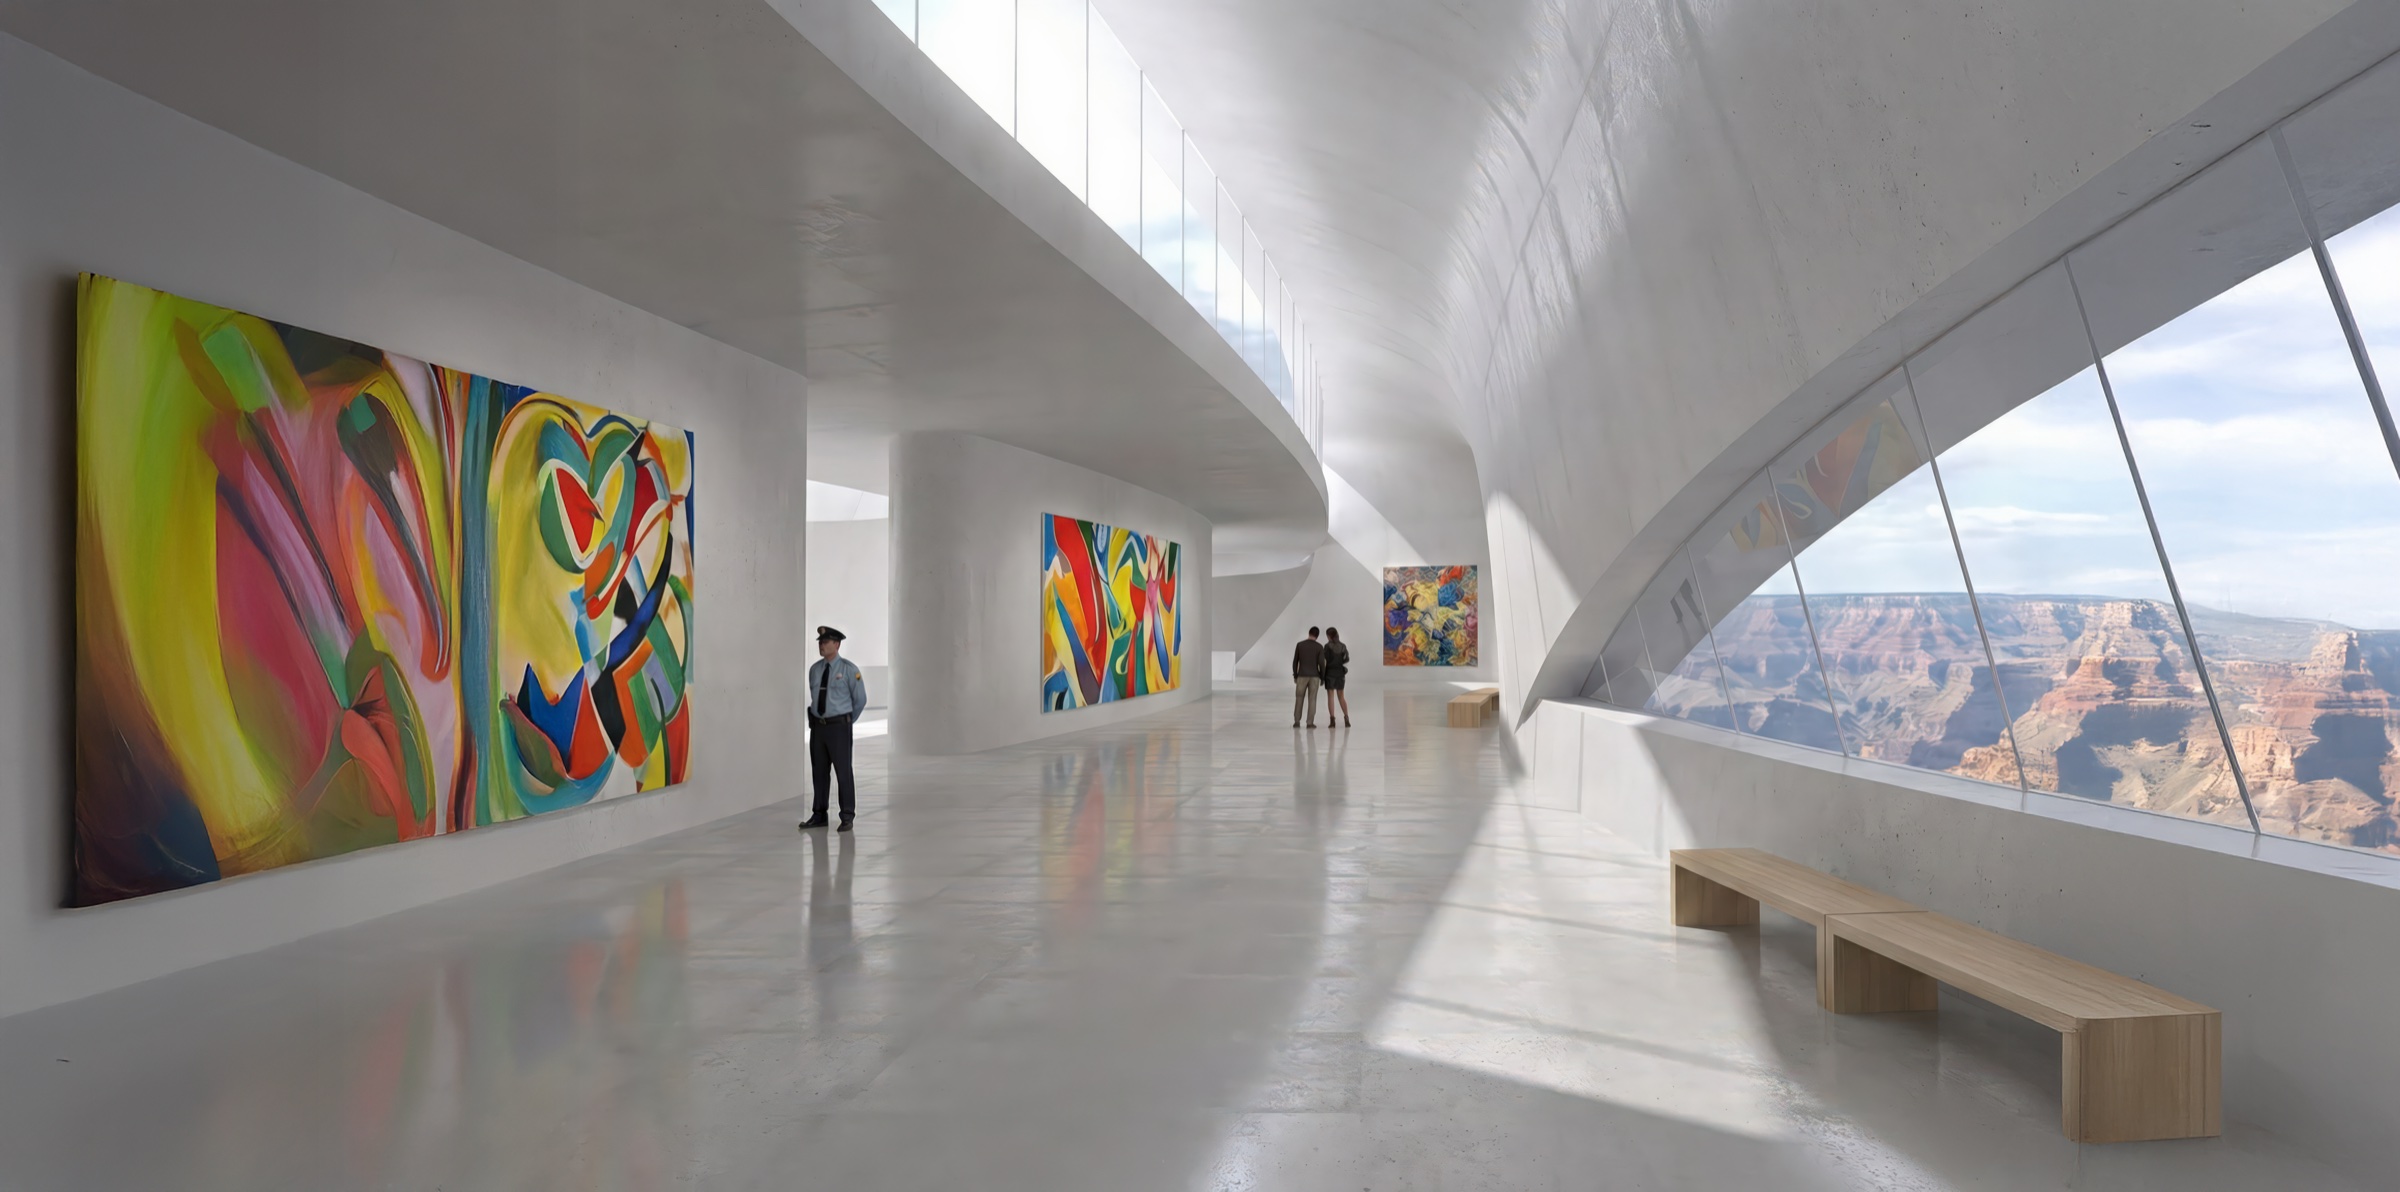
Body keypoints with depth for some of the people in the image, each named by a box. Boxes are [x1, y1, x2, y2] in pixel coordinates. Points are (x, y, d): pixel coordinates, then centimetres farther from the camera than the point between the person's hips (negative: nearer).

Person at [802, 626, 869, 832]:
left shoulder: (848, 669, -7)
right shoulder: (814, 669, 7)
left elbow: (860, 699, -1)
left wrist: (847, 721, 6)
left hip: (839, 726, -5)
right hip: (817, 725, 5)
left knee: (843, 771, -2)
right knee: (819, 771, 10)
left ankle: (847, 817, 6)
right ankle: (819, 816, 19)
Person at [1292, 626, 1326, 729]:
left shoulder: (1299, 645, -2)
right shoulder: (1320, 647, -5)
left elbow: (1295, 662, 1)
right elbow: (1321, 664, -9)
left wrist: (1295, 676, 12)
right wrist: (1323, 678, 3)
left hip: (1302, 676, 1)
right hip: (1314, 676, -1)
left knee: (1299, 699, 10)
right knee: (1312, 700, 4)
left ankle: (1297, 722, 8)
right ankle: (1310, 723, 0)